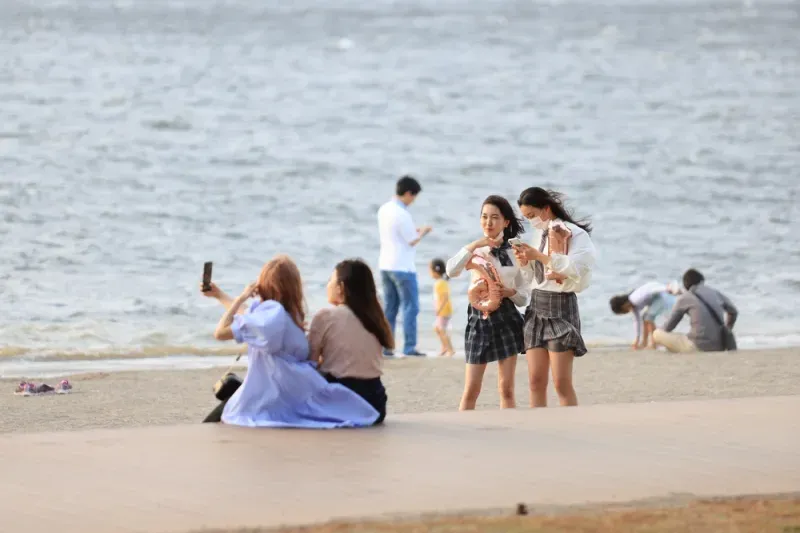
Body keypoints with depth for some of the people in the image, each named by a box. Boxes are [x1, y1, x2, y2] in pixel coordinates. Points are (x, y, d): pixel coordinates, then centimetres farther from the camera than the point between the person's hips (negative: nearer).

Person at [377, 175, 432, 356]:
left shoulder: (384, 209, 7)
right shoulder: (402, 214, -19)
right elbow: (412, 241, -13)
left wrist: (415, 231, 15)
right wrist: (423, 232, 5)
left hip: (385, 265, 8)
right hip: (402, 267, -8)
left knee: (389, 308, 12)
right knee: (410, 308, -1)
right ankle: (409, 347, -3)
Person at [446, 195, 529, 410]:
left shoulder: (515, 253, 4)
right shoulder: (476, 250, 4)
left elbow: (523, 297, 8)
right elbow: (451, 271, -15)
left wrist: (511, 292, -14)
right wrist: (473, 245, -20)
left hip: (506, 318, 0)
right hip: (479, 318, 0)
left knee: (506, 388, 1)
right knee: (471, 389, -2)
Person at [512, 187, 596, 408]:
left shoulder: (574, 233, -7)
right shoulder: (540, 235, 14)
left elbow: (574, 268, -22)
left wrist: (539, 256, -18)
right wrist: (524, 262, 0)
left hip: (560, 306, -7)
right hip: (536, 307, 7)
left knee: (561, 382, -9)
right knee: (536, 381, 2)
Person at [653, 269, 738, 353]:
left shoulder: (684, 298, 0)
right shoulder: (715, 293, 12)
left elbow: (669, 326, 9)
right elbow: (733, 312, 27)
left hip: (698, 347, -6)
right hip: (719, 348, 6)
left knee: (656, 334, 3)